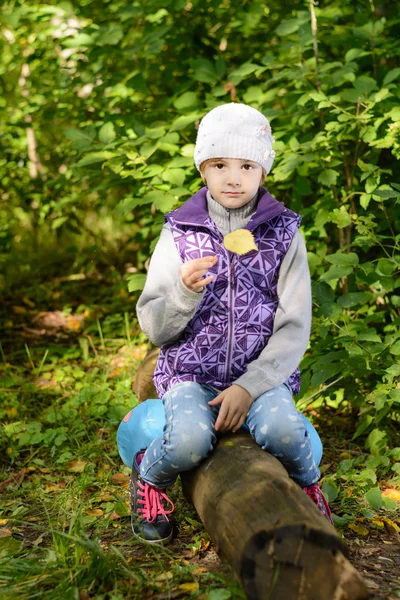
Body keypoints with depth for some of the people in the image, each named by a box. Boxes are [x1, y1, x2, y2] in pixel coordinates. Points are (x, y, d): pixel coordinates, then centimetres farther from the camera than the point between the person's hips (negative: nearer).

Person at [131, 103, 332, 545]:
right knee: (189, 439, -31)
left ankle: (307, 484, 4)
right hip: (192, 373, 0)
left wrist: (250, 386, -17)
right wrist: (184, 291, -20)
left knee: (281, 429, -32)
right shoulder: (179, 234, 3)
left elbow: (294, 329, -3)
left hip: (263, 374, 0)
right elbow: (154, 328, 1)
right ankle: (149, 478, 4)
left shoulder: (283, 235, 2)